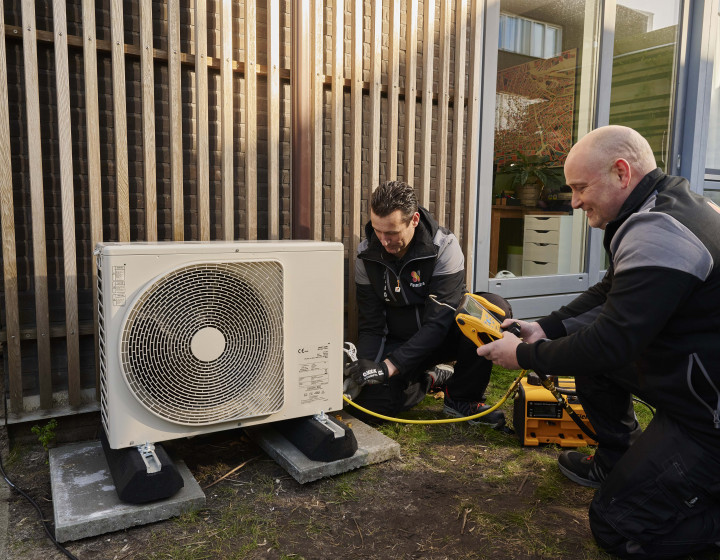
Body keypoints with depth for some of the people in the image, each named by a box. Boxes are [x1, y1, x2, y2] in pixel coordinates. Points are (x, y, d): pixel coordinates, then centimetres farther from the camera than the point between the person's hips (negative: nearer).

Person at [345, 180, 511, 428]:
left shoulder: (444, 246, -21)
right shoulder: (366, 256, -9)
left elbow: (438, 323, -27)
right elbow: (371, 326, -5)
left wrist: (388, 366, -35)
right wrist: (365, 366, -25)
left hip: (444, 336, -1)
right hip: (399, 341, 2)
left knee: (495, 308, -33)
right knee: (371, 400, -26)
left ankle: (461, 397, -10)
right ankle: (430, 380, 8)